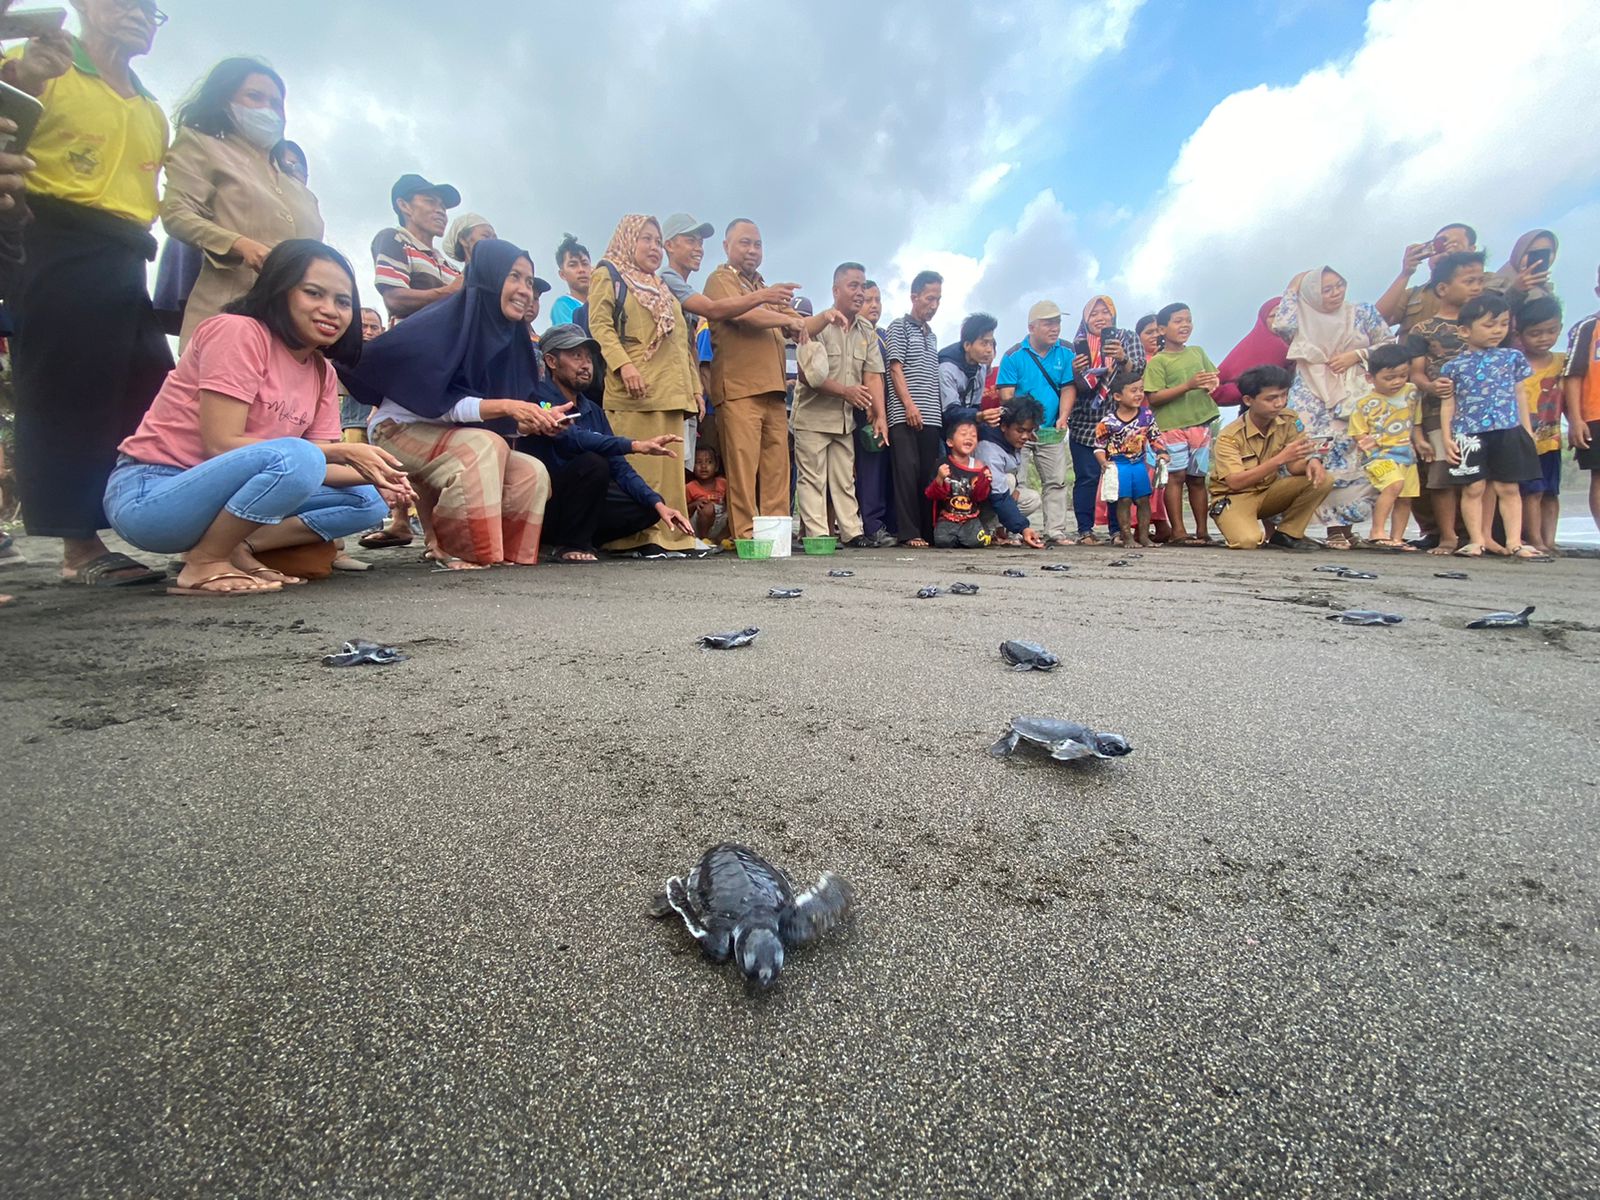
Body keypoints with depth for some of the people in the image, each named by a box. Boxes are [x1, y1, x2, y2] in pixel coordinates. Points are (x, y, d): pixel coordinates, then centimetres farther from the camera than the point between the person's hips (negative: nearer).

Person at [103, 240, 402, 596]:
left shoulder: (322, 373, 8)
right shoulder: (238, 331, -12)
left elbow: (317, 467, 3)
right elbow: (222, 445, -21)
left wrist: (372, 474, -17)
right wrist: (342, 452, -23)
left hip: (224, 491, 7)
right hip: (148, 494, -7)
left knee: (368, 501, -3)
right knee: (295, 456, -33)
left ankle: (239, 549, -9)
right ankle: (205, 564, -15)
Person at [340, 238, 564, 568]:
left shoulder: (509, 334, 3)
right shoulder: (447, 320, -16)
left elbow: (508, 421, 4)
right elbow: (436, 400, -23)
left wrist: (538, 419, -15)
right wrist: (503, 406, -31)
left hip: (452, 440, 6)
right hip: (401, 430, -6)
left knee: (533, 474, -14)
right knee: (485, 446, -33)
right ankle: (448, 547, -21)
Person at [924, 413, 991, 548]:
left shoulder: (977, 467, 4)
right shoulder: (942, 465, -4)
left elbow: (980, 496, 3)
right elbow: (931, 494, -8)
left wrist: (984, 481, -15)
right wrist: (940, 479, -27)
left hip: (971, 518, 2)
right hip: (947, 518, -2)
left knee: (976, 541, -25)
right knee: (943, 541, -27)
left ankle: (959, 538, 11)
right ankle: (954, 538, 9)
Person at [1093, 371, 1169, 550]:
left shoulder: (1147, 415, 0)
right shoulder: (1108, 421, -13)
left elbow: (1155, 436, 9)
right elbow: (1099, 445, -8)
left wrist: (1161, 452, -5)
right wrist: (1104, 462, -22)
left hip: (1139, 464, 4)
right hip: (1119, 466, -4)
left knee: (1143, 500, 8)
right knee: (1124, 500, -3)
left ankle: (1143, 535, 19)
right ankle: (1127, 536, 8)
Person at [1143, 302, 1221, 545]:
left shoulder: (1198, 352, 14)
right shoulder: (1157, 361, -4)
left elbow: (1214, 376, 24)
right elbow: (1153, 398, -13)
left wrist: (1212, 384, 0)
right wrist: (1188, 385, -19)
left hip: (1201, 423, 6)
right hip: (1172, 425, -5)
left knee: (1197, 477, 10)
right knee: (1176, 475, -6)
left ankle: (1201, 531, 16)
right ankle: (1177, 531, -2)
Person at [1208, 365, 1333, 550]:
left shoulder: (1288, 421, -3)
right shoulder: (1229, 437, -20)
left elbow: (1294, 466, -6)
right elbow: (1235, 482, -30)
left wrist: (1311, 461, -30)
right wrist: (1280, 458, -36)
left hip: (1269, 491, 6)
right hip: (1235, 498, -6)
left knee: (1321, 480, -17)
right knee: (1247, 541, -34)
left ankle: (1287, 534, -2)